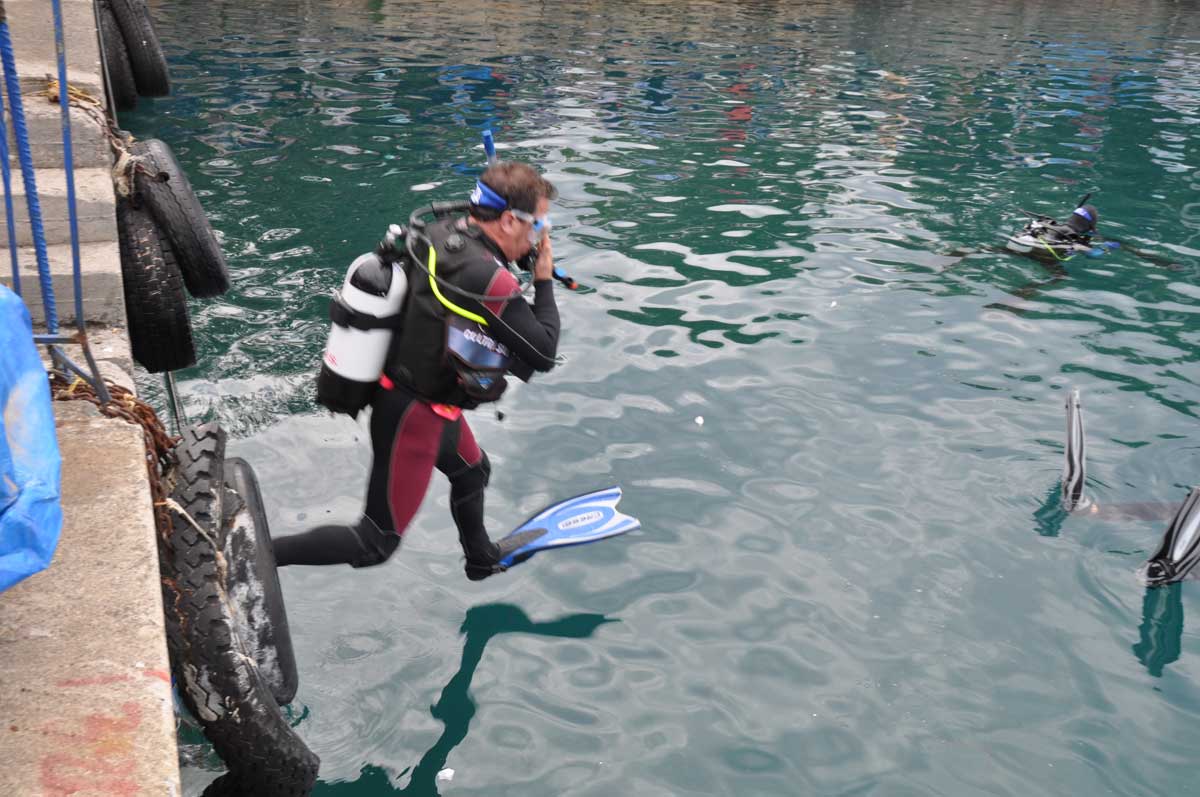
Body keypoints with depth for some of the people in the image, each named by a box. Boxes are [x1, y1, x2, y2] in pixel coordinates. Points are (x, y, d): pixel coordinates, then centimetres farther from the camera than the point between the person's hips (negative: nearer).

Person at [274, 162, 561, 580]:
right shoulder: (492, 283, -31)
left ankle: (482, 557, 58)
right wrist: (544, 280, -9)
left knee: (473, 471, 33)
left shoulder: (442, 231, -8)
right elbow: (544, 354, -20)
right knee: (375, 545, 6)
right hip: (413, 420, -9)